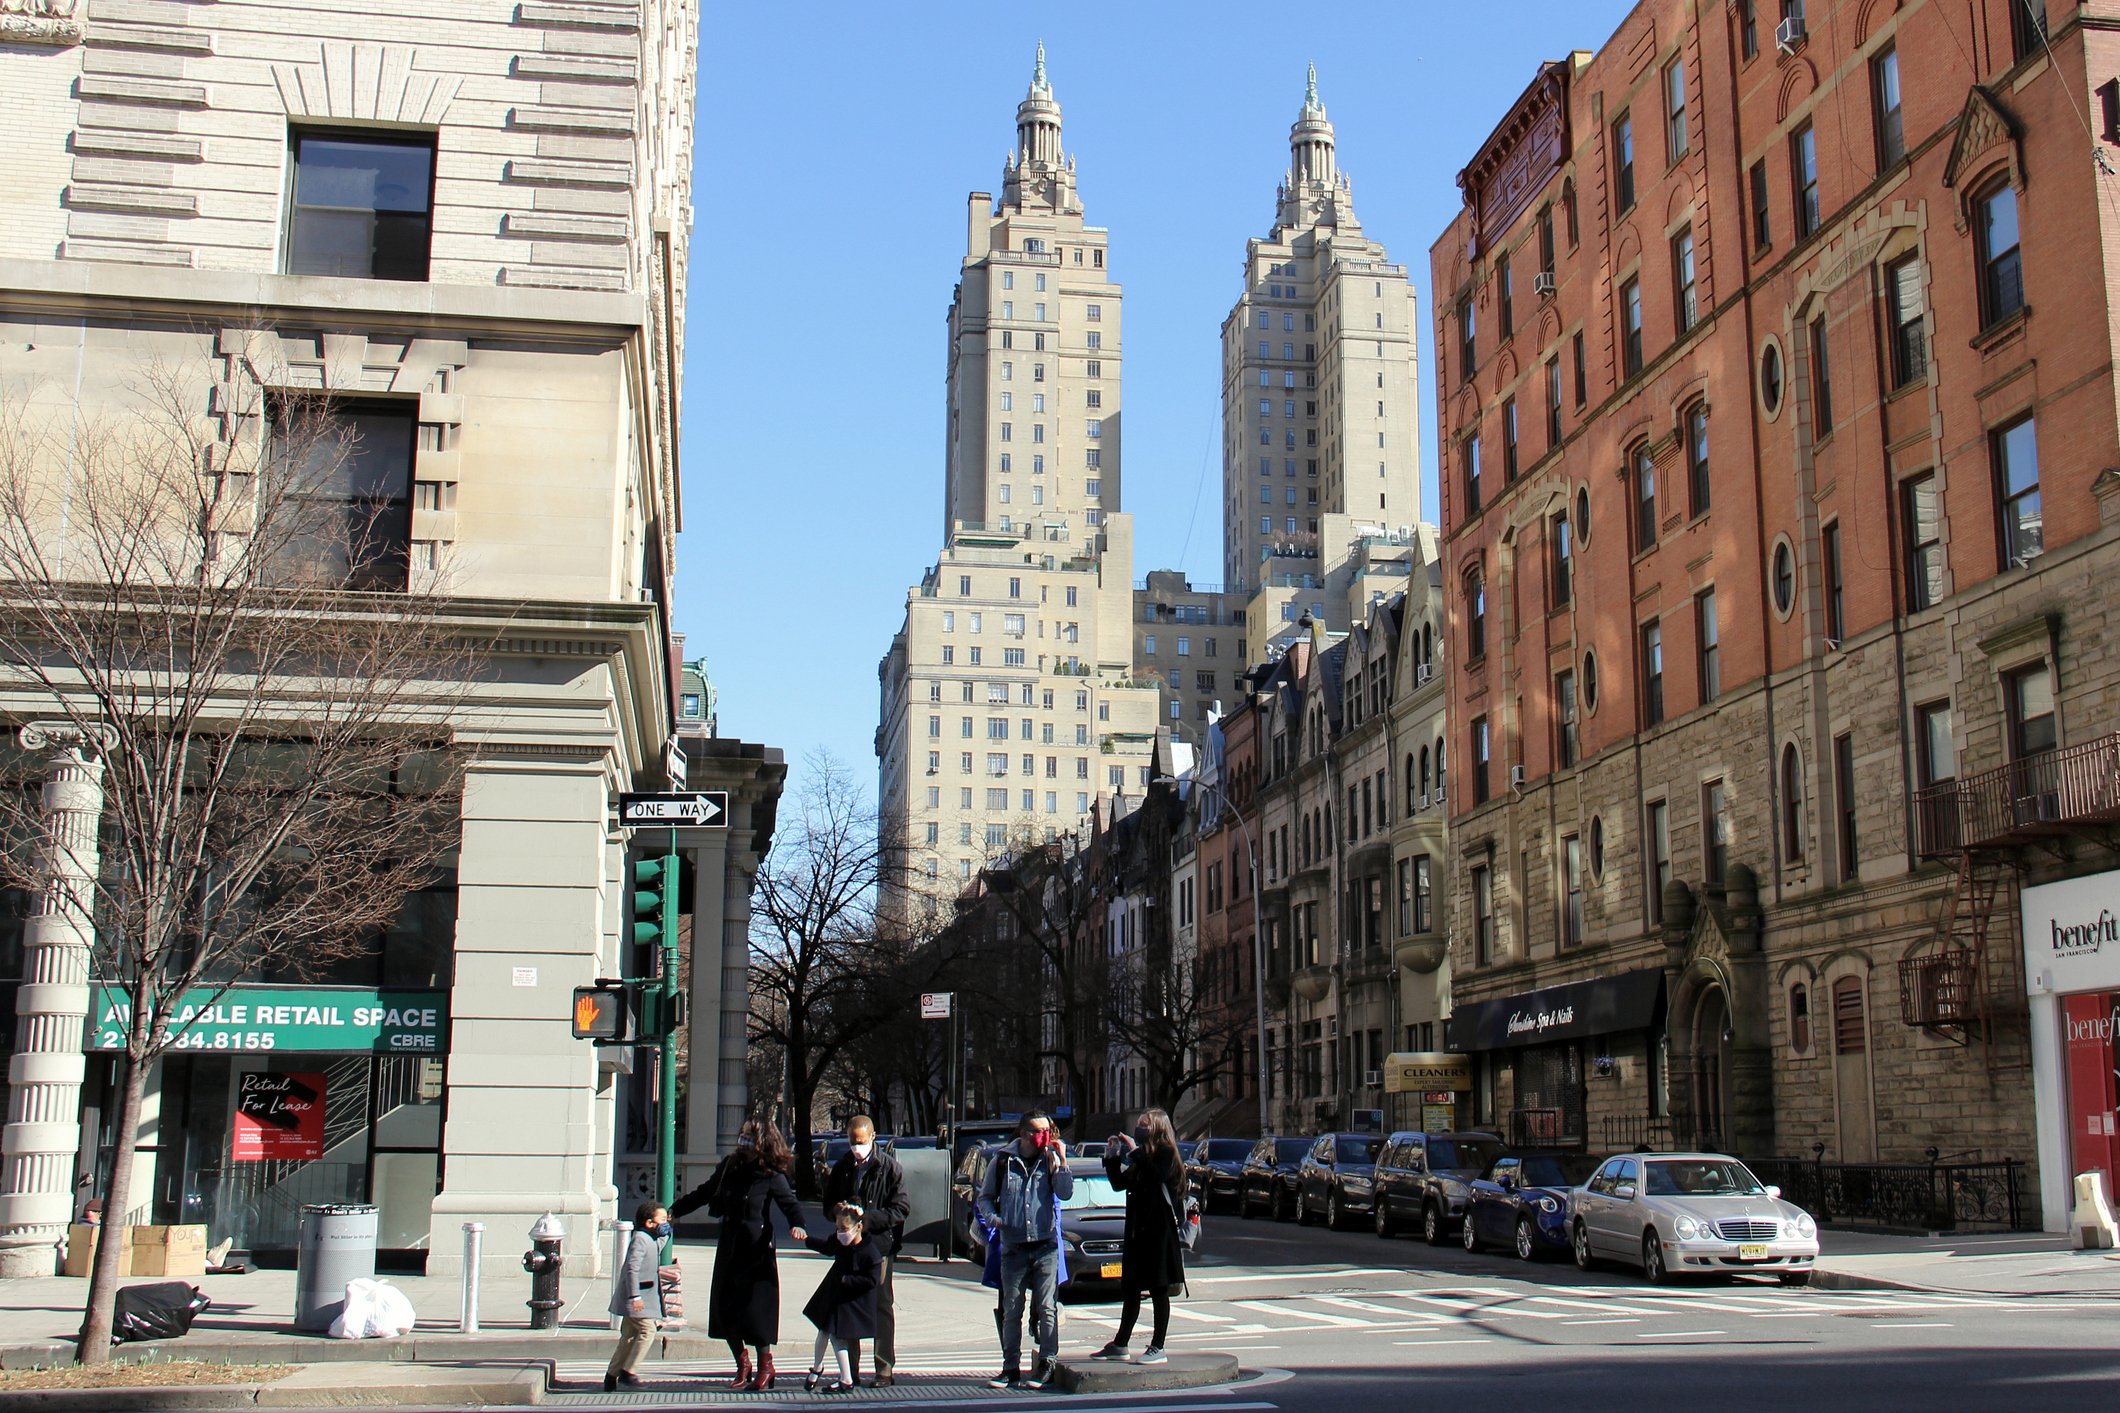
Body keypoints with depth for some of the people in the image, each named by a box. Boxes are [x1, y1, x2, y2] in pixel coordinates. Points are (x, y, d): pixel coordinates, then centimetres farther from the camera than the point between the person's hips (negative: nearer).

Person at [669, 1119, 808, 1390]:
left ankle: (765, 1365, 13)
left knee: (754, 1309, -6)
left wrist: (797, 1225, -33)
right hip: (729, 1248, 6)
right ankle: (742, 1365, 23)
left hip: (756, 1250, -6)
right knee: (724, 1309, 6)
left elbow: (789, 1203, -12)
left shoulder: (771, 1176, -8)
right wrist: (673, 1210, 22)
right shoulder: (729, 1167, 6)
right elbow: (704, 1193, 19)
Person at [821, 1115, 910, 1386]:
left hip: (880, 1245, -5)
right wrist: (837, 1209, -6)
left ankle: (885, 1370, 4)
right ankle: (850, 1370, 16)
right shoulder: (842, 1168, 11)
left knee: (881, 1306, -1)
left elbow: (902, 1208, -8)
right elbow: (828, 1204, 18)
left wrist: (867, 1218, -19)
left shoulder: (889, 1168, -5)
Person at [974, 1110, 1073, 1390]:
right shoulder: (1002, 1161, 3)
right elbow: (985, 1197, 11)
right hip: (1013, 1248, 1)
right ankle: (1011, 1368, 12)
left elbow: (1065, 1193, -7)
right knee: (1011, 1311, 5)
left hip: (1045, 1246, 0)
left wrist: (1061, 1160, -13)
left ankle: (1046, 1365, 7)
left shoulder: (1050, 1160, 4)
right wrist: (992, 1217, -7)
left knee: (1046, 1308, 0)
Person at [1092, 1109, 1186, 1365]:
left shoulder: (1166, 1154, -6)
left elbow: (1157, 1177, -24)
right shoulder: (1142, 1157, 15)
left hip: (1159, 1229, -8)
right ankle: (1119, 1345, 19)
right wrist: (1112, 1157, 7)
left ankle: (1157, 1349, 1)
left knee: (1158, 1289, -2)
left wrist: (1135, 1151, -20)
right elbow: (1120, 1183, 17)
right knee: (1131, 1289, 12)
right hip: (1137, 1229, 8)